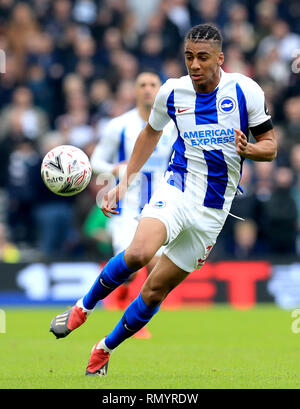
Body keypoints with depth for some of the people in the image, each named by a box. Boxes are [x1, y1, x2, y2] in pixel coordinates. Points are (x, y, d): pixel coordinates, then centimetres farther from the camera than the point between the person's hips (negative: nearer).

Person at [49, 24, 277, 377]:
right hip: (176, 189, 0)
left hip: (213, 209, 0)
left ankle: (104, 350, 22)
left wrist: (248, 149, -22)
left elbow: (270, 146, 0)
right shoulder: (172, 92, -2)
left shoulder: (245, 90, -7)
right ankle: (83, 308, -5)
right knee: (138, 253, -30)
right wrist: (126, 180, 16)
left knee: (156, 289, 2)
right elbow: (151, 132, 18)